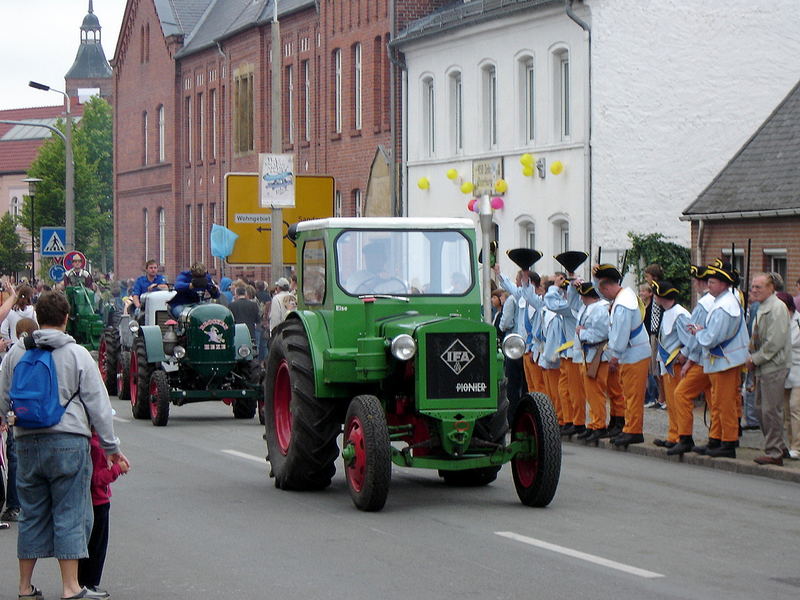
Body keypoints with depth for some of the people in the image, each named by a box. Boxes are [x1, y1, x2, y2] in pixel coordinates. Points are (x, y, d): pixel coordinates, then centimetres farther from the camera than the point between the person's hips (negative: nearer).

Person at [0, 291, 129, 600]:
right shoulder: (77, 354, -3)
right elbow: (98, 404, -1)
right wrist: (111, 446, 5)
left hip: (27, 443, 4)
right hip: (68, 441, -4)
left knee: (32, 514, 12)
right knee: (70, 514, 0)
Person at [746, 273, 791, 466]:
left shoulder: (776, 308, -13)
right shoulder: (761, 309, 17)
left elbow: (775, 342, -19)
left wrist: (755, 359, -13)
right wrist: (751, 358, 7)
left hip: (774, 367, -10)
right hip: (762, 366, 10)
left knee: (771, 410, -7)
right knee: (762, 407, 13)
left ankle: (774, 453, -2)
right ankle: (779, 446, 23)